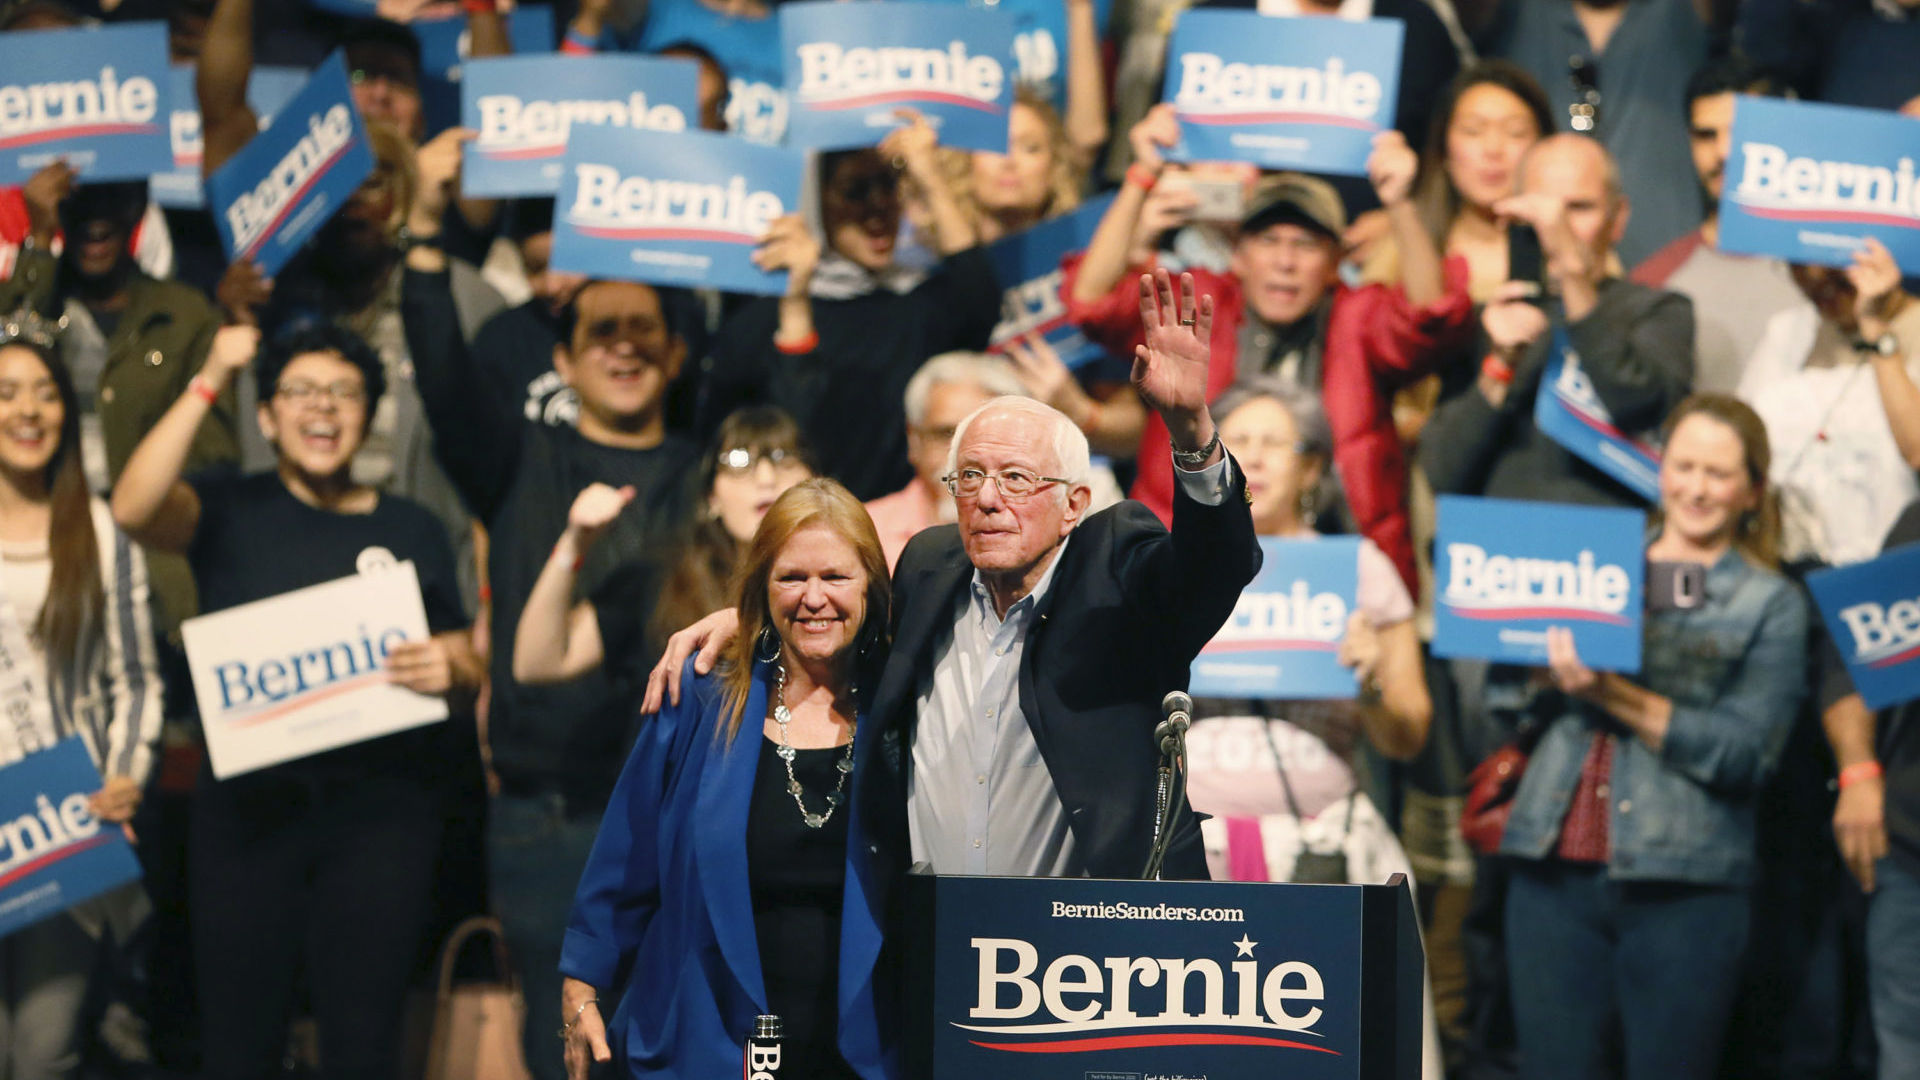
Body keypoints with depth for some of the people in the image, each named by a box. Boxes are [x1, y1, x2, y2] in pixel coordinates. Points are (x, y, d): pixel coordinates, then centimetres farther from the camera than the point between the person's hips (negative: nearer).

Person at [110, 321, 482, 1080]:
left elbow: (467, 672, 14)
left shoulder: (410, 530, 13)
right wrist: (207, 388, -17)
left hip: (381, 801, 1)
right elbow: (135, 510, -13)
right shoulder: (230, 511, 8)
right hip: (249, 803, -1)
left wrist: (450, 671, -10)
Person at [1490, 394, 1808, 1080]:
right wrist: (1551, 670, -12)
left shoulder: (1771, 604, 6)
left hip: (1682, 887, -3)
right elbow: (1503, 695, 10)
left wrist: (1617, 696, -15)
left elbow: (1744, 752, -7)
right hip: (1554, 868, 3)